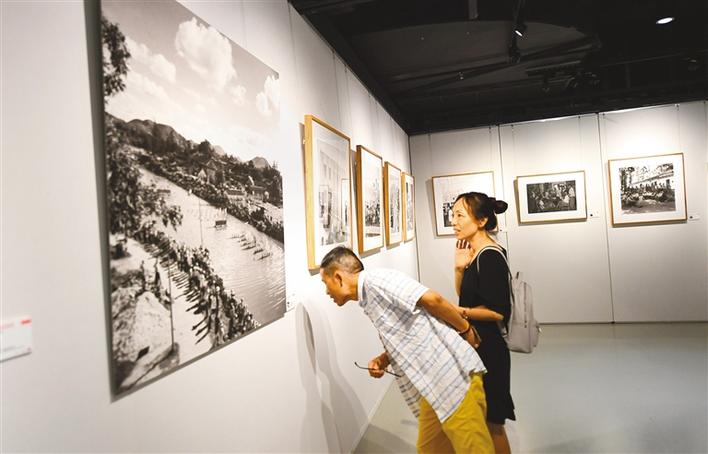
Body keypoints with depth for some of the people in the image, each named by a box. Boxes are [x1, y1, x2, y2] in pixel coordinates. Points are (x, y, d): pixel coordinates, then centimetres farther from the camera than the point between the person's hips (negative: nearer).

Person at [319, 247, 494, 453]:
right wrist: (382, 360, 3)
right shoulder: (369, 299, 15)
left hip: (454, 373, -9)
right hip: (433, 382, 9)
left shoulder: (375, 280, -14)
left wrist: (465, 329, -8)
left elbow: (431, 299, -21)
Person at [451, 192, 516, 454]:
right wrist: (460, 267, -3)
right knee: (483, 421, 22)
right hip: (474, 346, 9)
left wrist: (459, 312, -17)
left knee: (491, 423, 9)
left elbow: (499, 312, -23)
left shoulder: (490, 257, -22)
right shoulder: (475, 253, 5)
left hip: (487, 351, -9)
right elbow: (463, 294, 11)